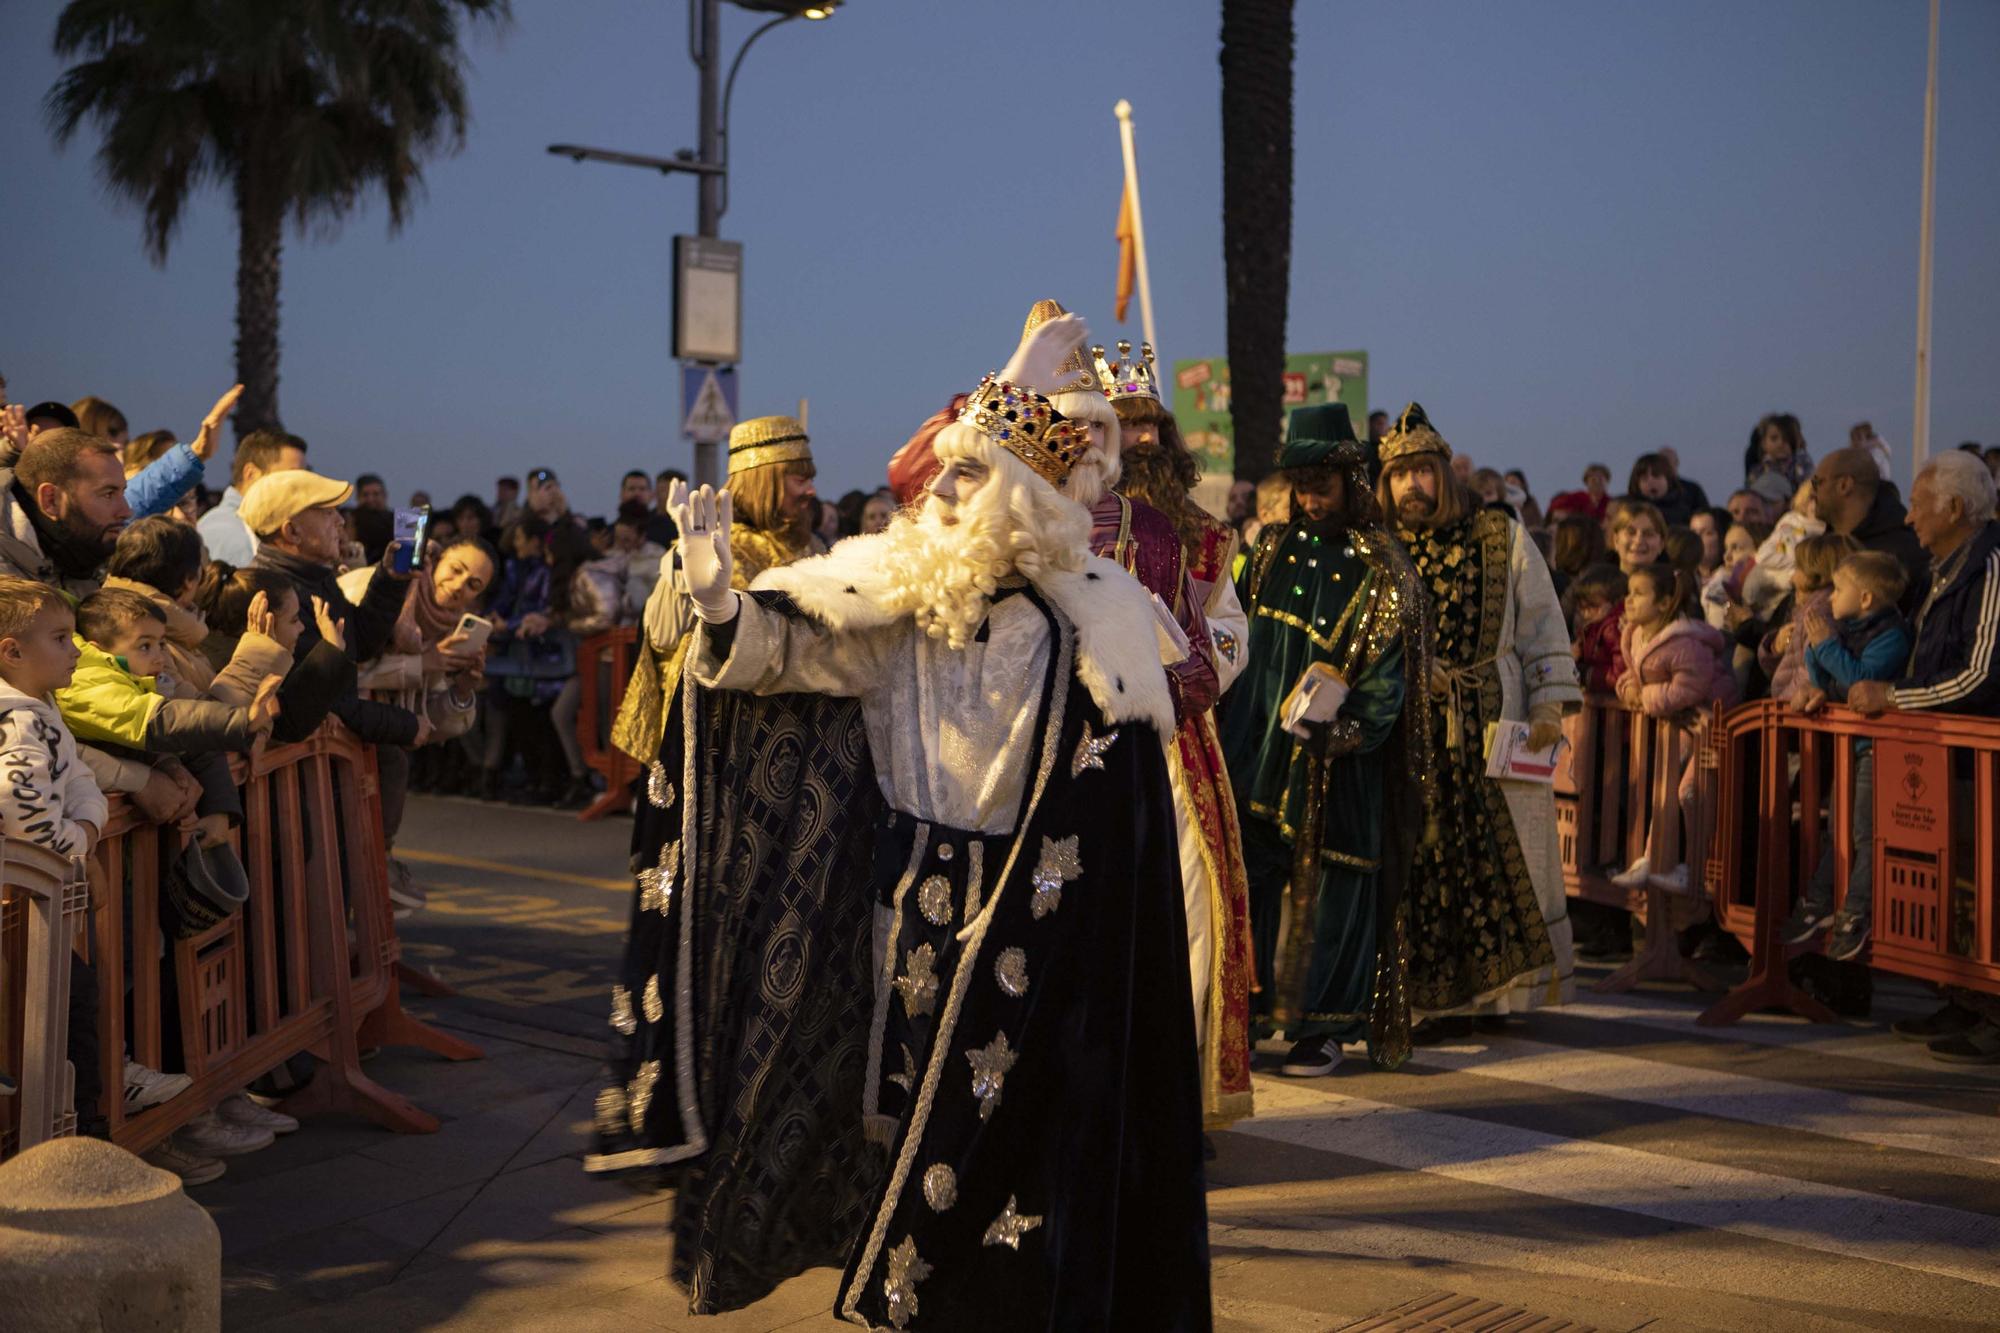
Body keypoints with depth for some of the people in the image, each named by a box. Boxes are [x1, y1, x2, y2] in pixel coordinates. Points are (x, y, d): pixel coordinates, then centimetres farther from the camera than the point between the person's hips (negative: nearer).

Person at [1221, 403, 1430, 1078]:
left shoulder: (1381, 570, -5)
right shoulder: (1274, 547, 10)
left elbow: (1387, 675, -8)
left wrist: (1341, 729, -21)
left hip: (1332, 756, -4)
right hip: (1256, 743, 4)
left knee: (1324, 885, 0)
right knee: (1246, 872, 1)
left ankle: (1324, 1028, 10)